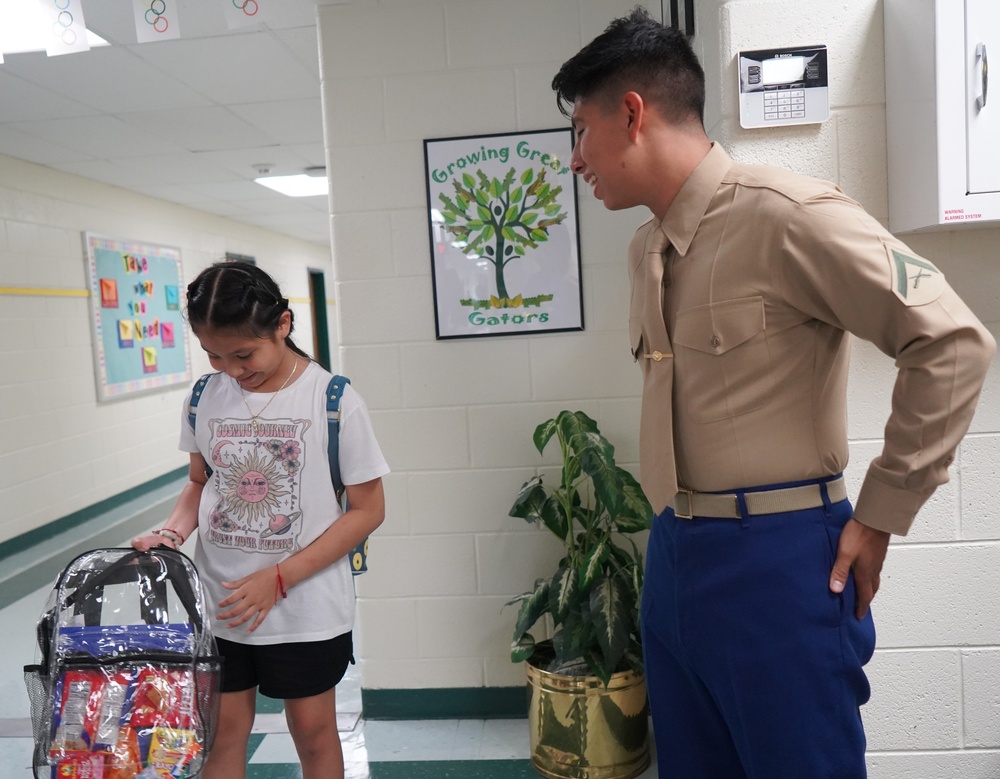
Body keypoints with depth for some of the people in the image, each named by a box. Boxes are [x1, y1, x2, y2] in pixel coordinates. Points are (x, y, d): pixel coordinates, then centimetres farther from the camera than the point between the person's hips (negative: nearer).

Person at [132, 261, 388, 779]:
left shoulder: (334, 400, -14)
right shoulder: (204, 399, -2)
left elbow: (368, 509, -11)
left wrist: (279, 578, -16)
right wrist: (173, 531, -8)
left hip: (307, 607, -3)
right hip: (220, 604, 3)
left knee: (313, 732, 13)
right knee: (221, 731, 13)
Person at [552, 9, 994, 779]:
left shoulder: (784, 214, -16)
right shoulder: (646, 249, 9)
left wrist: (880, 515, -11)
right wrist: (678, 527, 13)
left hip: (777, 559, -7)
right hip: (673, 556, 8)